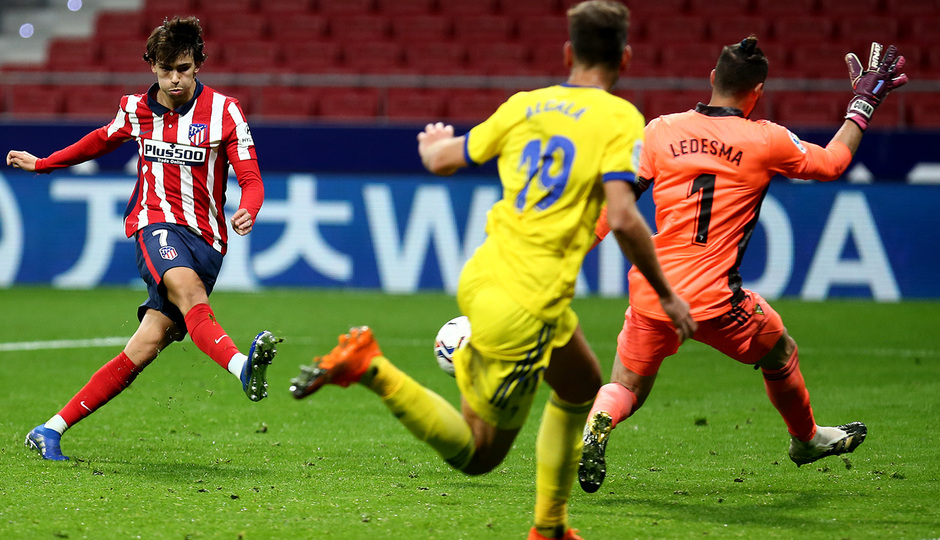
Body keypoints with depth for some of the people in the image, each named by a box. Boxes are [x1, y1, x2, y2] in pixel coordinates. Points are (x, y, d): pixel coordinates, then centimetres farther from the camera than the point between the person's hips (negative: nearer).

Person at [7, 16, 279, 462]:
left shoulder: (224, 111, -2)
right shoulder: (136, 108, 7)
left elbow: (251, 179, -5)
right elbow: (104, 140, 30)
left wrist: (247, 211, -28)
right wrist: (42, 163, 39)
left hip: (205, 239, 0)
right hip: (155, 224, 0)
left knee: (146, 347, -9)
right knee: (187, 287, -36)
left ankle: (52, 430, -2)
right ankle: (242, 367, -60)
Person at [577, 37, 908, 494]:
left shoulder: (661, 130, 3)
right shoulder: (766, 140, -2)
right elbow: (832, 162, 14)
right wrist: (864, 102, 26)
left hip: (650, 290, 2)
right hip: (714, 300, -2)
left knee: (627, 385, 16)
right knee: (781, 353, 25)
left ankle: (596, 427, -15)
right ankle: (806, 438, 44)